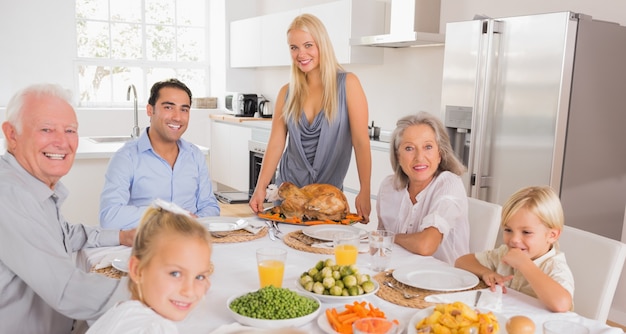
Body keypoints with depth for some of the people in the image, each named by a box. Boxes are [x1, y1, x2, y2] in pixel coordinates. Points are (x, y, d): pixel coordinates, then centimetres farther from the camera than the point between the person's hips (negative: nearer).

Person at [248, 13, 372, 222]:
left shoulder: (347, 84, -8)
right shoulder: (287, 93, 2)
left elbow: (361, 142, -13)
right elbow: (276, 143, -1)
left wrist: (364, 193, -18)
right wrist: (261, 187, -11)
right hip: (288, 187, 3)